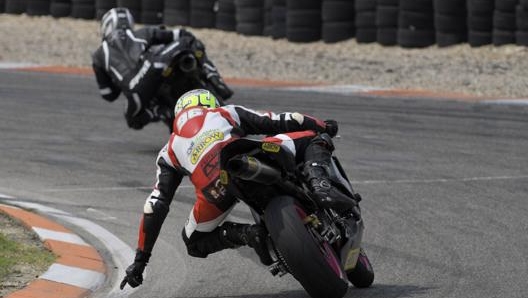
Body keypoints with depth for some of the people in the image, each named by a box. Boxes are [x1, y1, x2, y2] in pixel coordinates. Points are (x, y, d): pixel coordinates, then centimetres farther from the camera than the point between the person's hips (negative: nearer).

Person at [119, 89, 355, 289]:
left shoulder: (170, 152, 37)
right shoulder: (226, 113, 36)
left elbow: (155, 206, 31)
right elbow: (279, 122, 32)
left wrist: (140, 260, 33)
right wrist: (324, 127, 47)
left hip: (215, 189, 1)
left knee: (195, 241, 28)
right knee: (312, 137, 21)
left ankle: (247, 234, -1)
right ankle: (319, 183, -11)